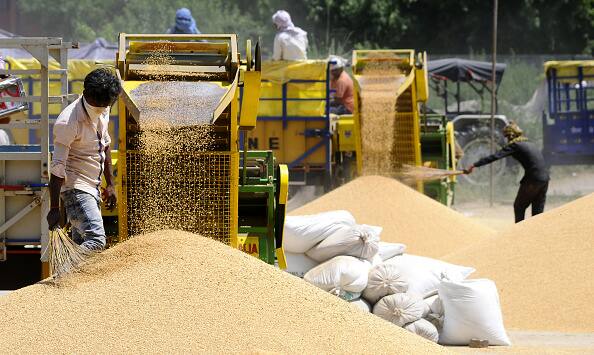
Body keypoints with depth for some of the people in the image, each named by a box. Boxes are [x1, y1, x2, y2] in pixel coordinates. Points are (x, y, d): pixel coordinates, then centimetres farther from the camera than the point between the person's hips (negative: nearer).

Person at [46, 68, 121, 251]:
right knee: (96, 240, -23)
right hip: (74, 187, -8)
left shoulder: (103, 111, 4)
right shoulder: (68, 122, -22)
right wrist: (54, 208, -23)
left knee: (81, 244, 8)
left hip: (92, 186, 8)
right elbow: (57, 167, -22)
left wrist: (110, 184, 21)